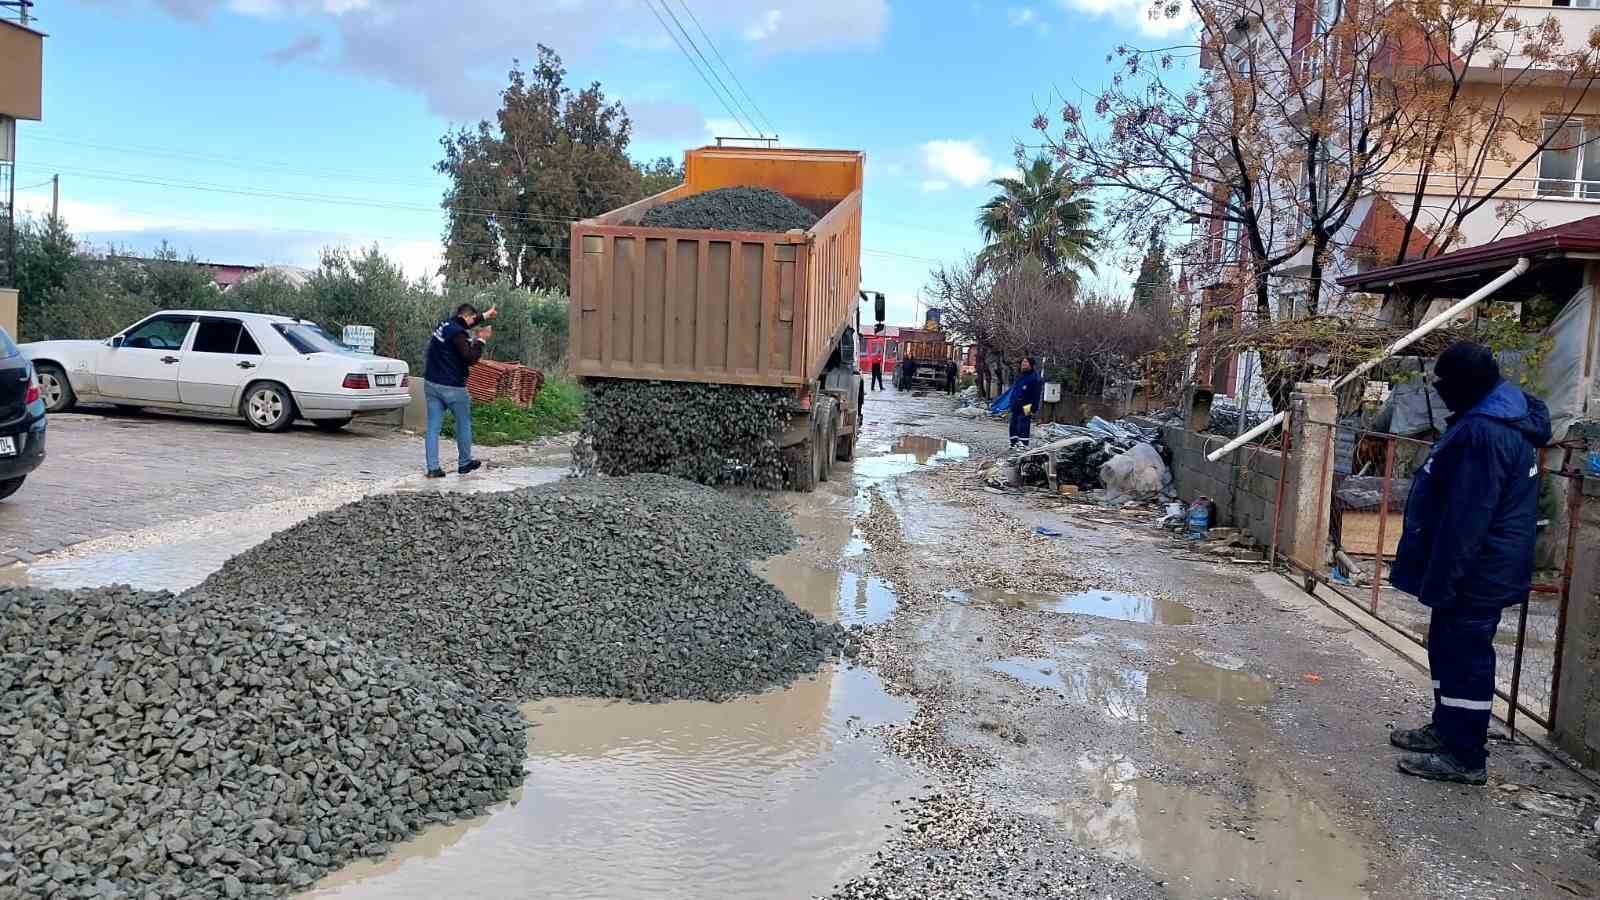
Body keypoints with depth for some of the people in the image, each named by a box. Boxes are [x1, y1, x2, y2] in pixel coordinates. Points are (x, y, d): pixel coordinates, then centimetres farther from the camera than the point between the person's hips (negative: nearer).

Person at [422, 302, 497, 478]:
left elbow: (463, 324, 29)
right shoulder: (458, 334, -18)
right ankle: (464, 463, 23)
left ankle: (433, 468, 1)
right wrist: (480, 340, -12)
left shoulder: (444, 324, 8)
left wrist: (484, 316, 37)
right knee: (464, 424, 12)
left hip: (431, 384, 7)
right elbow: (471, 359, -23)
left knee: (433, 427, 4)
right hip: (452, 387, -7)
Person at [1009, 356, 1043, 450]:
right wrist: (1012, 404, 21)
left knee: (1023, 426, -9)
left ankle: (1023, 444, -6)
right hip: (1015, 406, 8)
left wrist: (1033, 409, -18)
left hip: (1025, 407, -8)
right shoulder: (1020, 376, 18)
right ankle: (1014, 443, 15)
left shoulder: (1034, 377, -8)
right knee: (1013, 425, 9)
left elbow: (1036, 395, -13)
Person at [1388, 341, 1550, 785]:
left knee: (1465, 657, -2)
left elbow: (1465, 517, -27)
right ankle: (1446, 729, 33)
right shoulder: (1503, 417, 12)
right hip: (1483, 567, 11)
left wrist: (1441, 578, -22)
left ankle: (1464, 756, 7)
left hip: (1476, 573, -11)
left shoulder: (1483, 432, -25)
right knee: (1448, 649, 20)